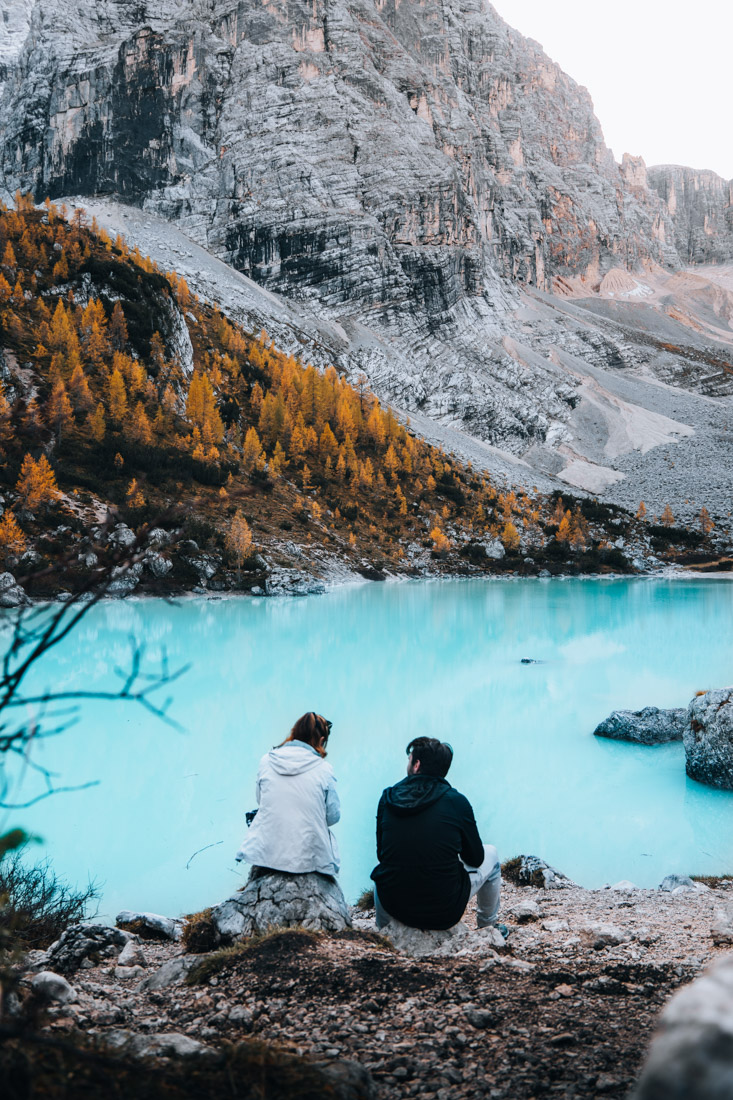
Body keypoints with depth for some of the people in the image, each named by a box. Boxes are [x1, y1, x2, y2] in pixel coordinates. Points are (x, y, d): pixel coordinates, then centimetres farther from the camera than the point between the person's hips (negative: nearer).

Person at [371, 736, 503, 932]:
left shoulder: (387, 799, -4)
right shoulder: (456, 802, -11)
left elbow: (381, 855, 8)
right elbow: (475, 859, 1)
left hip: (395, 907, 3)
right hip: (446, 912, -2)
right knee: (490, 852, 23)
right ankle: (487, 926, 38)